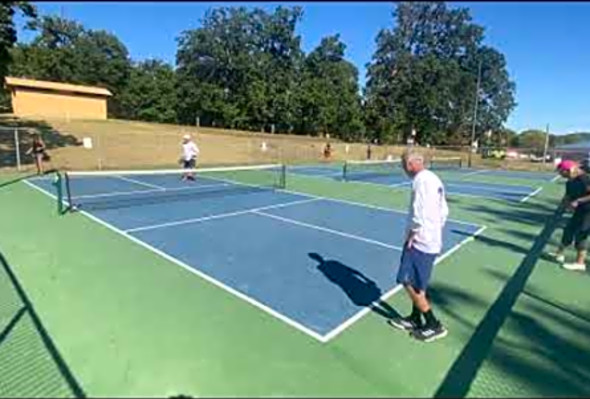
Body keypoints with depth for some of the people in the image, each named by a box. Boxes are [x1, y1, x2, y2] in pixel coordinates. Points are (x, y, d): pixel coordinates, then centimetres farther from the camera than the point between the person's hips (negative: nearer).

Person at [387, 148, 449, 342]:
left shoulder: (421, 180, -18)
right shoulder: (434, 179, 11)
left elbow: (419, 216, -25)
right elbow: (444, 211, 16)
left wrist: (410, 238, -13)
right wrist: (434, 232, 18)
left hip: (420, 242, -10)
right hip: (432, 242, 10)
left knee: (409, 282, 0)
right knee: (417, 284, 19)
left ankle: (434, 325, 11)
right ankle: (415, 319, 32)